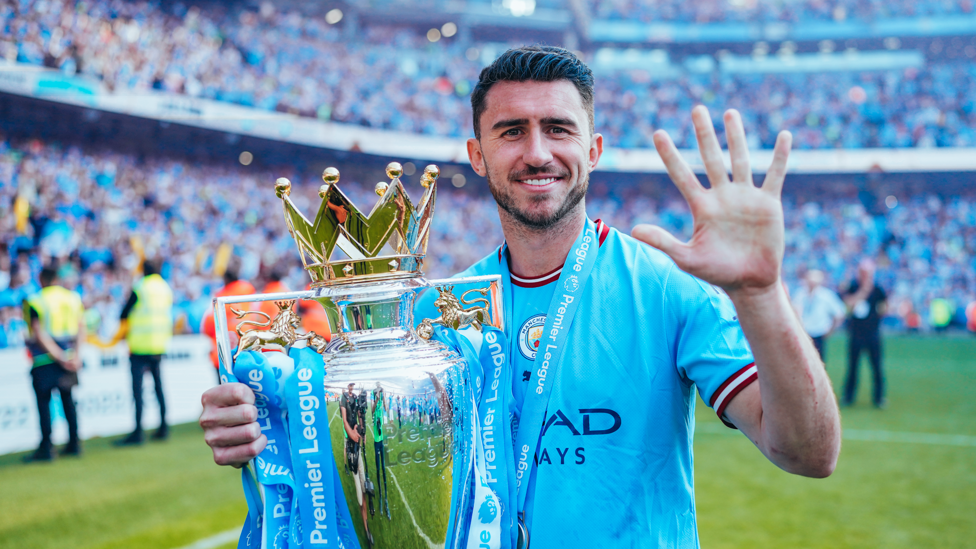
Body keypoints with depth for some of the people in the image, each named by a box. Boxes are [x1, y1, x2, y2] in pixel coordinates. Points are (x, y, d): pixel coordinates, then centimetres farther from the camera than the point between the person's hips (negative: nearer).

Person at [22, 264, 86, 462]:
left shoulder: (33, 302, -8)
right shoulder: (74, 298, 5)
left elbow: (40, 335, -14)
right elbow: (81, 327, -1)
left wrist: (60, 357, -12)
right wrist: (75, 354, -5)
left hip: (44, 360, -4)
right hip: (69, 357, 5)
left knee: (43, 401, 2)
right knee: (67, 399, 15)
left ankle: (46, 447, 2)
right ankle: (74, 443, 17)